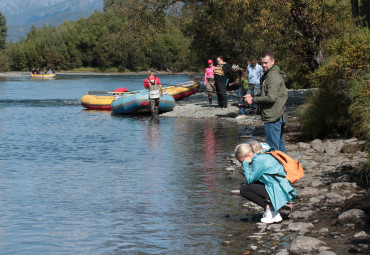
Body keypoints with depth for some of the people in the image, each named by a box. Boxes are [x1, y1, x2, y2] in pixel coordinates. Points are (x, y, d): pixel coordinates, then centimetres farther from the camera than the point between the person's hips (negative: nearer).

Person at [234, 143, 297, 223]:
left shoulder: (259, 160, -14)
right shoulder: (263, 156, 16)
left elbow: (250, 180, -11)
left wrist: (245, 164, -6)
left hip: (279, 192, -10)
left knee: (244, 189, -9)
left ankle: (269, 208, -8)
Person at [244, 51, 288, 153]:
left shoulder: (274, 77, -15)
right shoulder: (268, 75, 19)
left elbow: (271, 98, -22)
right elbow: (266, 94, 23)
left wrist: (253, 100, -13)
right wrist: (252, 96, 8)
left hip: (272, 117, -11)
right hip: (278, 117, 11)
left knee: (273, 148, -8)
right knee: (280, 145, 17)